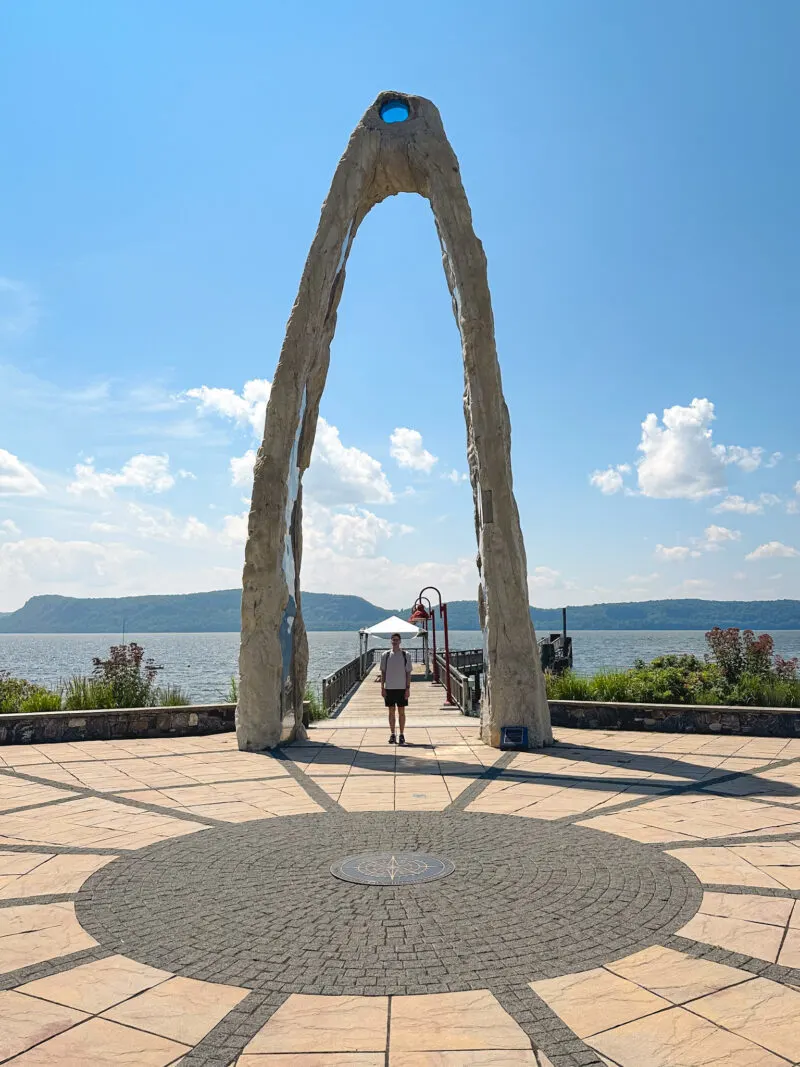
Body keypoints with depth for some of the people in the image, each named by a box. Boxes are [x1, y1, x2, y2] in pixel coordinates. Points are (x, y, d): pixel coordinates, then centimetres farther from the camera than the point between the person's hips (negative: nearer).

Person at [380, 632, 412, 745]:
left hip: (402, 688, -1)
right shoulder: (385, 655, 3)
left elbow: (408, 673, 1)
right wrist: (382, 688, 1)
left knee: (402, 711, 3)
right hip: (389, 688, 1)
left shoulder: (406, 655, 0)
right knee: (391, 711, 6)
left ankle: (402, 734, 11)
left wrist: (408, 688, -5)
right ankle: (392, 734, 14)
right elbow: (383, 672, 6)